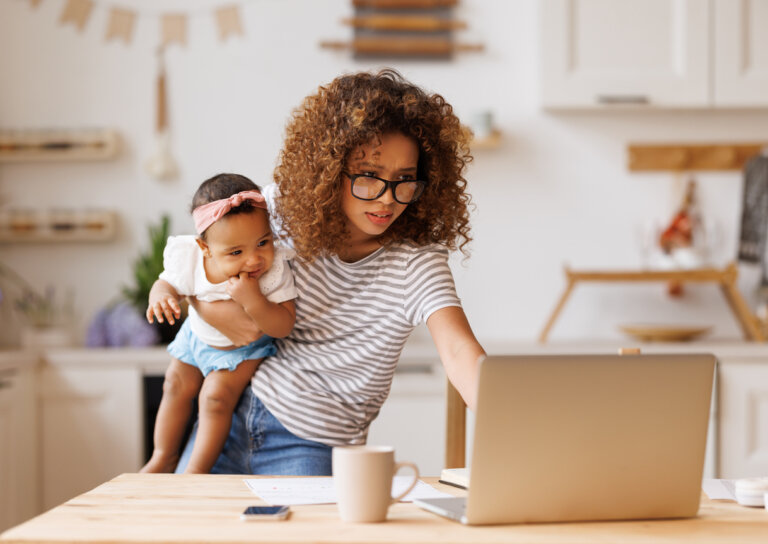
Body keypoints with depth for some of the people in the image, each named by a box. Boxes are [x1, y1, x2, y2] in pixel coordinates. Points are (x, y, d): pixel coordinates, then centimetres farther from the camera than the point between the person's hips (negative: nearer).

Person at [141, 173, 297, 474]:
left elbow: (284, 326, -38)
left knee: (216, 397, -14)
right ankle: (164, 457, 37)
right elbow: (168, 283, -11)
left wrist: (253, 301, -54)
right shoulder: (190, 262, -32)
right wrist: (160, 296, -36)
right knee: (176, 387, 15)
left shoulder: (275, 271, -38)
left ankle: (196, 471, 4)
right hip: (198, 336, 4)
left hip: (245, 347, -4)